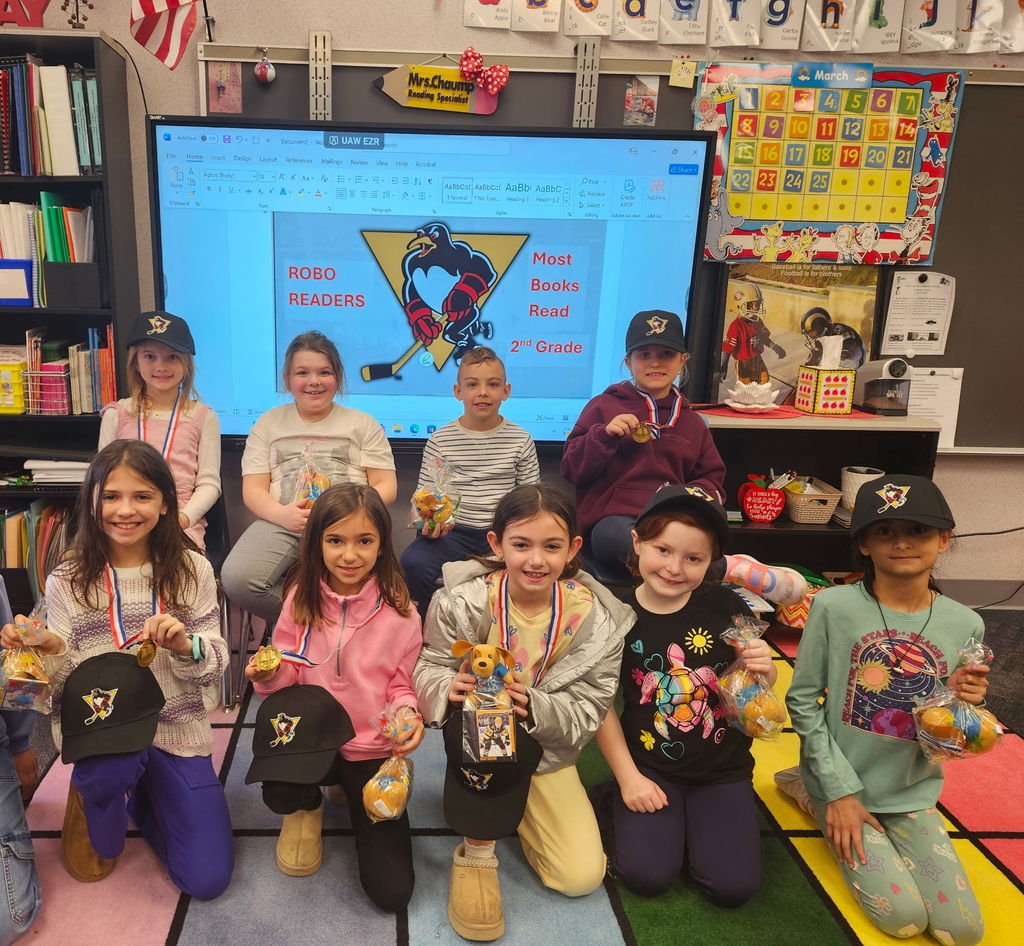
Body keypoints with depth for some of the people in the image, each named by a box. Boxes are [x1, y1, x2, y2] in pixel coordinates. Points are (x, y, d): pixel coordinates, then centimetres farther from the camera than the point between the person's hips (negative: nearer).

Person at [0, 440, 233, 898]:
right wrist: (50, 653, -22)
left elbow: (216, 664, -3)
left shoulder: (192, 571, -5)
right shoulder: (67, 582, -4)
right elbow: (64, 684, -1)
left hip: (177, 727, 1)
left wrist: (184, 646, -24)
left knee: (207, 878, -3)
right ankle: (98, 828, 2)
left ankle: (141, 792, 28)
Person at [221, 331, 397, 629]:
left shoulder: (363, 423, 18)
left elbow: (386, 486, 10)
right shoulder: (269, 423, 21)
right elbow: (253, 489, 12)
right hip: (281, 524, 2)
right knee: (237, 579, -30)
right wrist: (281, 514, -12)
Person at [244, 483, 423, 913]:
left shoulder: (399, 611, -10)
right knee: (278, 794, -37)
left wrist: (407, 713, -23)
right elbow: (289, 675, 3)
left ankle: (351, 794, 23)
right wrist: (271, 675, -19)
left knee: (392, 891, -7)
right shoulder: (302, 599, -5)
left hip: (374, 749, -1)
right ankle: (307, 809, 6)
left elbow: (402, 684, -1)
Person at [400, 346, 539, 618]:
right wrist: (428, 519, -12)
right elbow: (423, 493, 9)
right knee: (414, 562, -27)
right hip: (452, 531, 0)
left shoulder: (520, 440, 6)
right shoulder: (440, 440, 5)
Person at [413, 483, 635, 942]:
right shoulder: (462, 601, -19)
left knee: (582, 876, -7)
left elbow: (586, 714, -13)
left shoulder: (593, 618, -16)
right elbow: (428, 670, -10)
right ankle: (477, 848, -14)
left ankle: (510, 805, 22)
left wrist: (533, 706, -33)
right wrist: (450, 686, -35)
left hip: (546, 748, 2)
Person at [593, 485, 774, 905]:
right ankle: (625, 801, 15)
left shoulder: (726, 607, -11)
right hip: (650, 766, -1)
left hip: (723, 767, 1)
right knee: (647, 875, -14)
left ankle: (692, 819, 19)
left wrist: (763, 669, -22)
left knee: (732, 886, -9)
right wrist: (628, 777, -7)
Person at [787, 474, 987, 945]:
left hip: (913, 794, 4)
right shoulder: (834, 606, -18)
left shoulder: (964, 625, -8)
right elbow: (803, 699, -11)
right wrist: (839, 790, -12)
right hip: (842, 782, -3)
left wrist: (961, 706, -21)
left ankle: (879, 835, 22)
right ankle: (821, 802, 14)